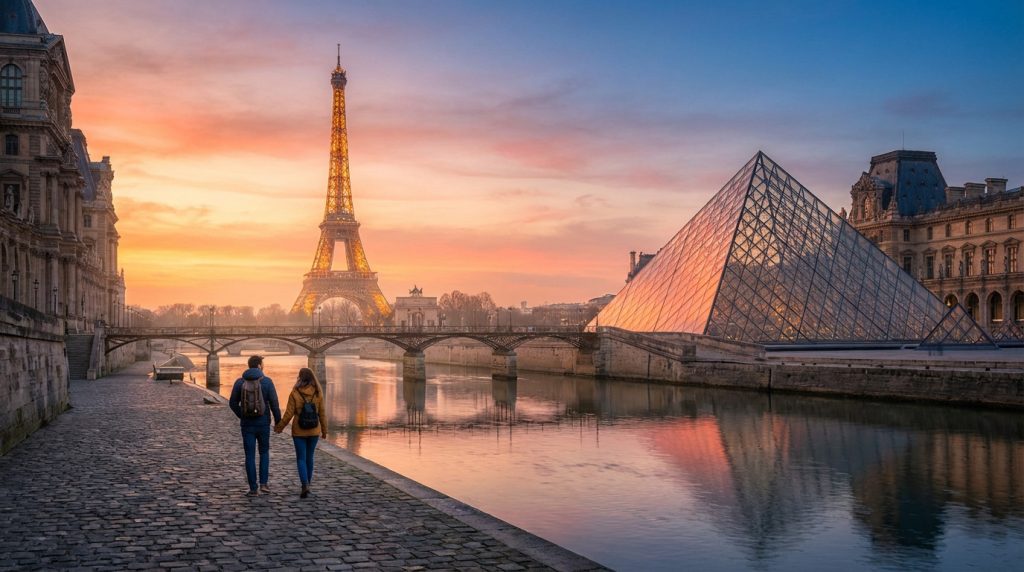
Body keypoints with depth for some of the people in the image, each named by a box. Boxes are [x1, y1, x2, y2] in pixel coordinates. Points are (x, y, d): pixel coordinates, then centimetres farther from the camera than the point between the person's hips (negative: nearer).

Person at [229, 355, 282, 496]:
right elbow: (274, 404, -9)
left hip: (247, 425, 1)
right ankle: (263, 484, 7)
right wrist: (278, 421, 1)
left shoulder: (240, 382, -1)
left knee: (250, 456, 6)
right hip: (263, 424, -1)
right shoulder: (267, 381, -7)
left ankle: (253, 489, 6)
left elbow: (233, 403, 3)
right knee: (264, 453, 17)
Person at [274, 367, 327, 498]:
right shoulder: (318, 393, -4)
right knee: (309, 458, 16)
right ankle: (307, 484, 25)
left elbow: (289, 413, -9)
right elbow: (322, 414, 0)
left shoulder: (295, 393, -10)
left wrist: (280, 427, 6)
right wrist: (324, 430, 12)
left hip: (299, 431, -2)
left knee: (301, 458, 3)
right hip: (313, 430, 2)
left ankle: (305, 485, -14)